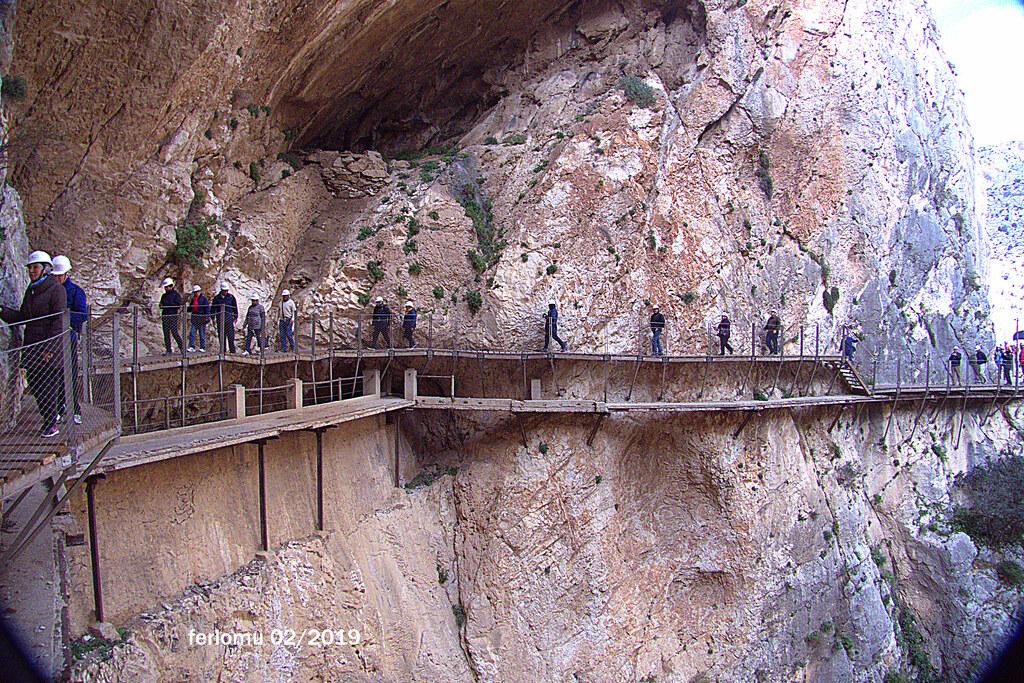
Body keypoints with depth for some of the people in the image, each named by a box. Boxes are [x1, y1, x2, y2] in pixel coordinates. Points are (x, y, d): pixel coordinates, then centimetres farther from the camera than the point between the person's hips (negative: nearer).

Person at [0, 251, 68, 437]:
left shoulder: (56, 289, -10)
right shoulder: (30, 290, 14)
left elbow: (59, 322, -14)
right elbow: (22, 316, 18)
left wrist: (49, 348, -18)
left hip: (50, 345, -7)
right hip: (32, 346, 8)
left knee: (48, 386, -3)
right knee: (35, 385, 10)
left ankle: (51, 424, 5)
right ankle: (48, 420, 21)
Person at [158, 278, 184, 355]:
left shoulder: (176, 294, -1)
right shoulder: (164, 295, 19)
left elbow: (178, 305, -10)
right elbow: (161, 305, 24)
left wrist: (166, 304, -12)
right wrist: (161, 306, 0)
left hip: (173, 315, -6)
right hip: (165, 316, 6)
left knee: (174, 332, -10)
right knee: (166, 333, 3)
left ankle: (181, 347, 5)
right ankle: (168, 350, 6)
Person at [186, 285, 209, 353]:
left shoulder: (203, 299, -1)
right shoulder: (192, 299, 15)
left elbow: (207, 308, -5)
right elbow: (190, 308, 22)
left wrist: (207, 317, -13)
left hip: (201, 318, -5)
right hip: (194, 318, 5)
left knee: (202, 334, 1)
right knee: (192, 333, -3)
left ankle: (202, 348, 4)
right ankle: (192, 347, -4)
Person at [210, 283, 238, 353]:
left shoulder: (231, 297, 5)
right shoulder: (217, 298, 7)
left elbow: (235, 307, 10)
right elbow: (213, 308, 13)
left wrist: (235, 317, 7)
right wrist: (213, 318, 9)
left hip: (229, 317, -2)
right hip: (219, 318, 2)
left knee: (230, 334, -9)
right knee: (221, 334, 4)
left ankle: (232, 350, -7)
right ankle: (222, 350, 10)